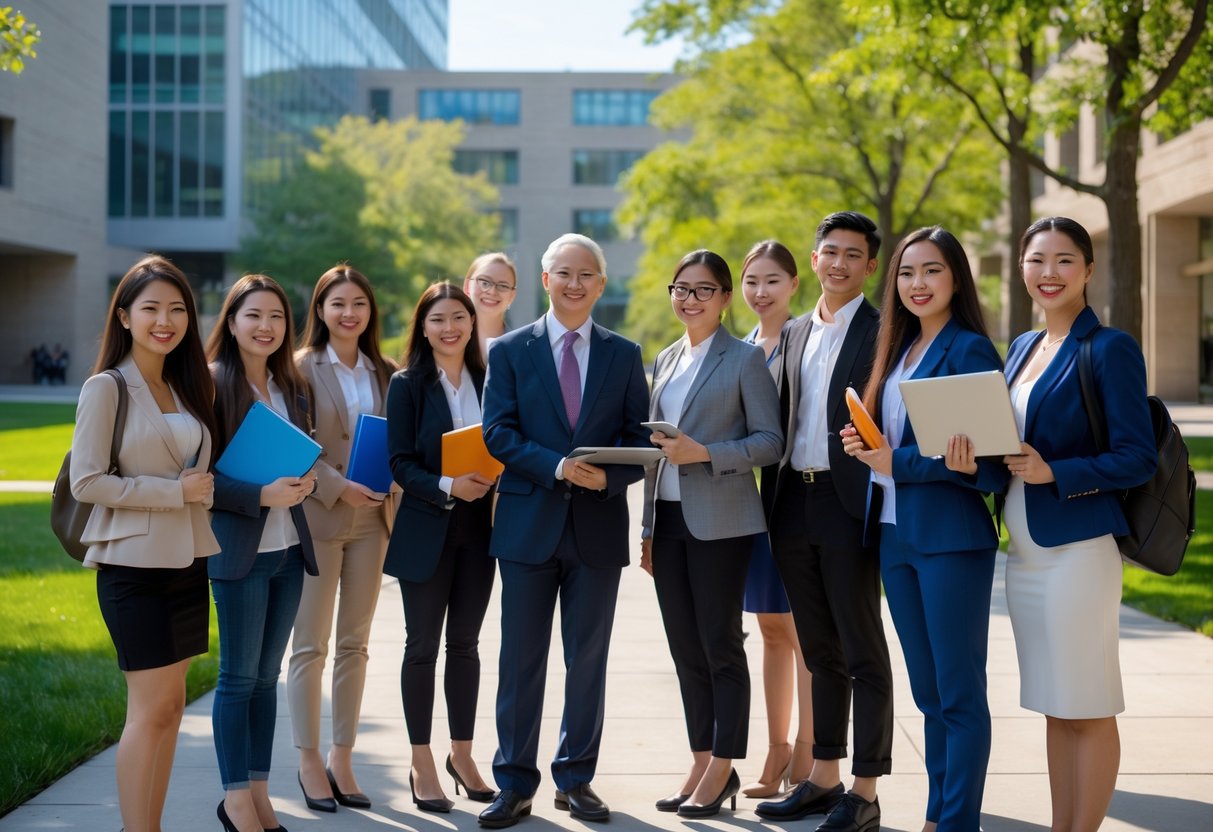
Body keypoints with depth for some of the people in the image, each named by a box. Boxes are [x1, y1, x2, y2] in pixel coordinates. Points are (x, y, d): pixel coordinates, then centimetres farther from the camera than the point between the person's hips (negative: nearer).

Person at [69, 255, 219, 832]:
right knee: (150, 706, -6)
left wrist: (204, 487, 1)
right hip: (132, 564, -7)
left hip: (186, 561, 7)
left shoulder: (186, 387, 12)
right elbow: (86, 482, -14)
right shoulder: (106, 388, -8)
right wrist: (174, 491, -16)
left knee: (169, 705, 9)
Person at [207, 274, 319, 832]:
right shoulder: (213, 385, -9)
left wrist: (305, 480, -3)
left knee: (266, 674, 12)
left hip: (289, 547, 6)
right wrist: (261, 495, -22)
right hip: (239, 549, -6)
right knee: (239, 677, 1)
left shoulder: (291, 388, 11)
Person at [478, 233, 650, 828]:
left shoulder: (623, 354, 9)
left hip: (598, 526, 2)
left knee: (588, 660, 8)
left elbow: (639, 440, 5)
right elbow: (497, 432, -4)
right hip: (528, 525, -1)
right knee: (521, 660, 3)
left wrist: (608, 476, -16)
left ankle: (576, 779, 20)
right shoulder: (510, 350, 4)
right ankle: (515, 784, 11)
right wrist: (555, 466, -19)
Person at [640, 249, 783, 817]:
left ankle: (722, 771, 8)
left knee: (720, 645, -1)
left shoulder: (745, 359, -4)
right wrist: (647, 526, 15)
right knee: (685, 648, 9)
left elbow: (769, 441, -9)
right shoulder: (666, 360, 15)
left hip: (720, 521, -6)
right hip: (669, 519, 6)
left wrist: (704, 453, -20)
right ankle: (702, 764, 18)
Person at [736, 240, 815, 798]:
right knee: (772, 628, 12)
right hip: (755, 489, 7)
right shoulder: (740, 349, 14)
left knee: (803, 626, -3)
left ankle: (805, 753, 4)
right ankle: (777, 752, 19)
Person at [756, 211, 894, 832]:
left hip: (850, 505, -6)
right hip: (796, 502, 7)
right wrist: (776, 505, 12)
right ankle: (823, 779, 23)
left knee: (863, 653, 0)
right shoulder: (796, 333, 15)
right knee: (820, 652, 14)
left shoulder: (884, 333, -5)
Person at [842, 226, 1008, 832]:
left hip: (952, 538, -8)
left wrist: (899, 463, -21)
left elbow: (993, 463, -14)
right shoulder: (899, 349, 14)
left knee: (958, 692, -2)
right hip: (895, 534, 8)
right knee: (927, 691, 15)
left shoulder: (969, 349, -9)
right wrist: (866, 447, -1)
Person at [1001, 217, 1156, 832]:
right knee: (1054, 706, 14)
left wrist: (1052, 473, -22)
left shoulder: (1110, 349, -9)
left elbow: (1138, 458, -13)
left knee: (1088, 709, 0)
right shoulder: (1022, 348, 13)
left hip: (1078, 550, -7)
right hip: (1024, 552, 8)